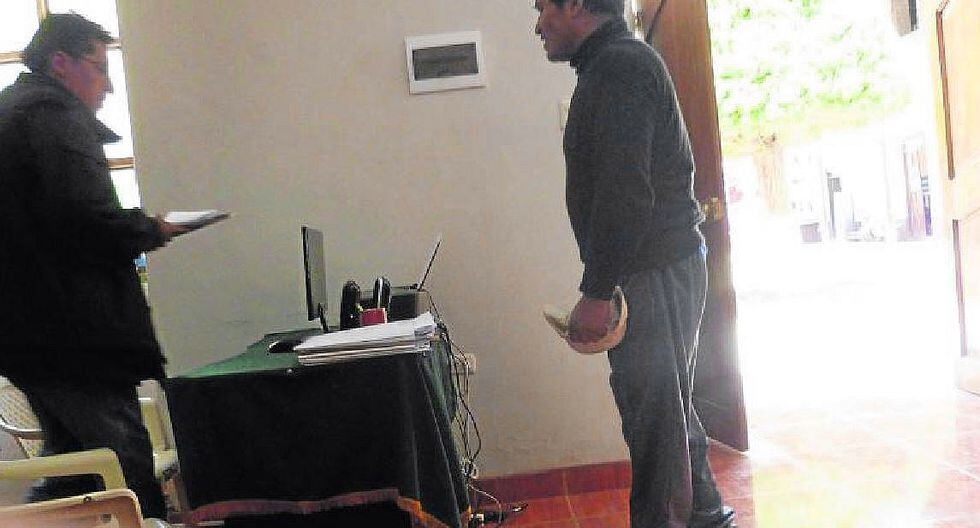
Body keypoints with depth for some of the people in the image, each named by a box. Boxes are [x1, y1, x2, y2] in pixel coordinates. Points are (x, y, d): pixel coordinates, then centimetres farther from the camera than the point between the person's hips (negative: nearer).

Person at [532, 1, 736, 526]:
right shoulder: (625, 61, 21)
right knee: (671, 407, 20)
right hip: (664, 268, 11)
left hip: (652, 274, -11)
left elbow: (623, 193, -23)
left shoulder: (617, 66, -12)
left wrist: (596, 293, -21)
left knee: (654, 418, -4)